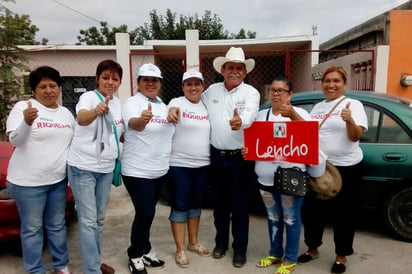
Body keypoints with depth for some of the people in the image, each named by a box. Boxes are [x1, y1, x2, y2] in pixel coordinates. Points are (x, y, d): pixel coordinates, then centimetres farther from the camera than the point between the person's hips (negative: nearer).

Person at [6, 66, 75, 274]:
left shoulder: (66, 112, 9)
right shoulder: (23, 107, -8)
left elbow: (74, 141, 19)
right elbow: (15, 140, -16)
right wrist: (27, 122, -35)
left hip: (58, 179, 5)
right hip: (28, 181, -5)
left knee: (57, 225, 16)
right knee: (32, 228, 6)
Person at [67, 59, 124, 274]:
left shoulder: (117, 103, 6)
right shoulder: (88, 97, -13)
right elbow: (81, 119, -37)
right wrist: (96, 111, -56)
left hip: (106, 168, 7)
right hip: (83, 168, -6)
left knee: (99, 219, 17)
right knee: (88, 221, -2)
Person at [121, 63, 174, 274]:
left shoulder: (163, 105, 11)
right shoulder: (132, 102, -11)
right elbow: (133, 124, -34)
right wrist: (142, 119, -53)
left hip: (160, 170, 7)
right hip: (137, 170, -7)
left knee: (148, 212, 17)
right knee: (145, 213, -6)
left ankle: (144, 250, 33)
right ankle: (135, 256, 15)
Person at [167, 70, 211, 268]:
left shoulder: (206, 106, 10)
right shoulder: (177, 102, -7)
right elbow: (174, 110, -30)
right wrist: (172, 112, -55)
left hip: (202, 165, 6)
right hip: (179, 165, -5)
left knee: (195, 204, 17)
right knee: (180, 206, 2)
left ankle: (193, 242, 33)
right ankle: (180, 249, 15)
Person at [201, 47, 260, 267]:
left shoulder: (251, 92, -8)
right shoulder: (212, 90, 6)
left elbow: (250, 113, -27)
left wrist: (240, 121, -50)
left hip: (240, 157, -3)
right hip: (217, 156, 4)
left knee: (239, 204, 6)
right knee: (219, 202, 16)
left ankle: (240, 248, 25)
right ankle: (221, 242, 36)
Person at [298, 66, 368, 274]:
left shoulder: (354, 105, -5)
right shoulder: (317, 107, 10)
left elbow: (355, 136, -15)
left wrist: (349, 120, -35)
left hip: (346, 167, -5)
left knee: (342, 212, 7)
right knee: (312, 209, 12)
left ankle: (341, 256, 26)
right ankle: (312, 248, 32)